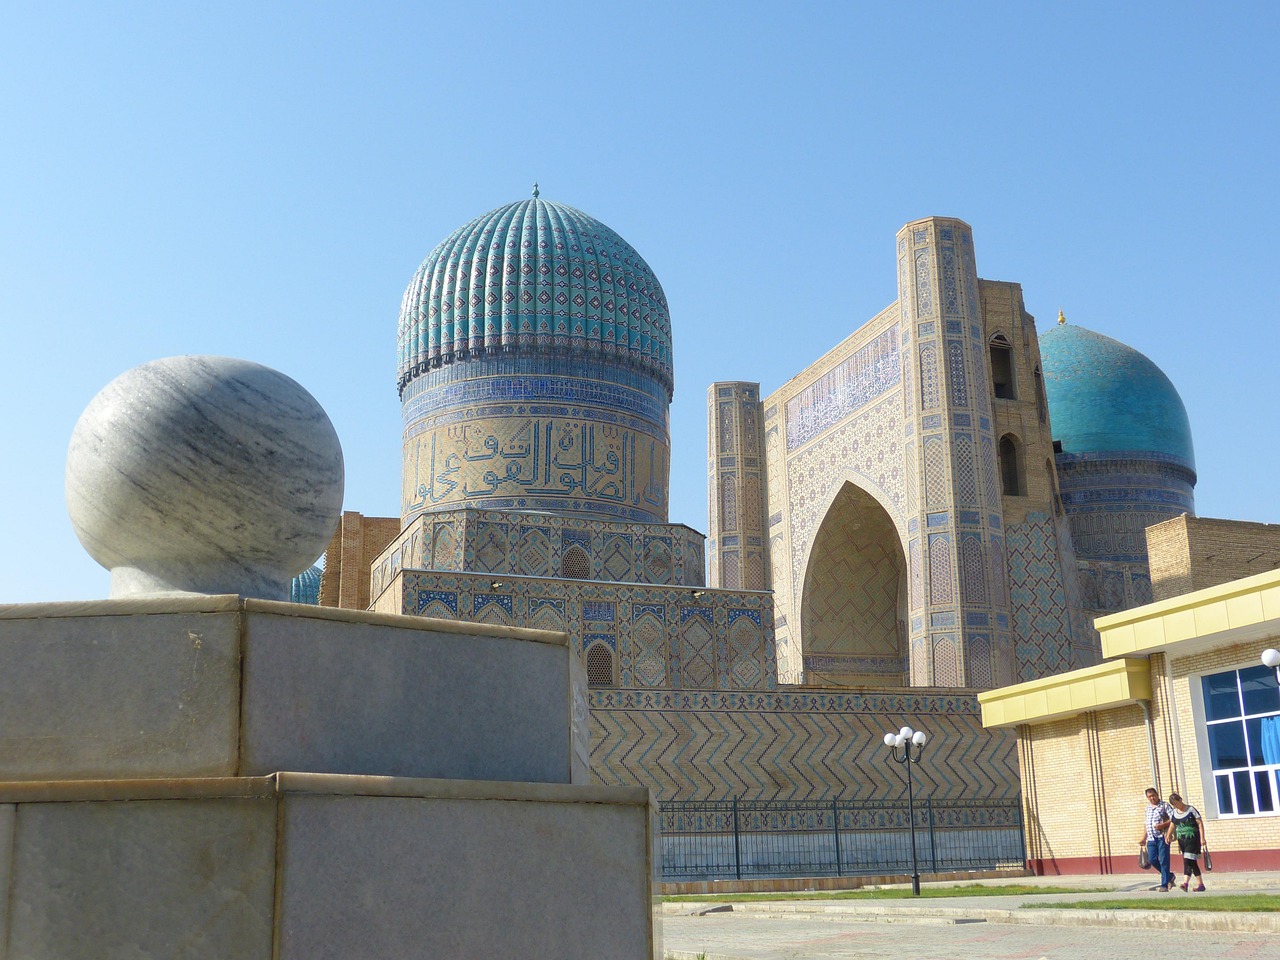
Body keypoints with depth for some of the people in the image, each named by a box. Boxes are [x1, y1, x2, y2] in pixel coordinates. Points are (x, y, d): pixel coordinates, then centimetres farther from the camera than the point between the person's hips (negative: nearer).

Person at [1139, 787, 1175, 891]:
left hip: (1162, 837, -6)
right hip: (1151, 838, 6)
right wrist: (1144, 838, 22)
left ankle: (1164, 885, -1)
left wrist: (1162, 825, -22)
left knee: (1163, 861, -5)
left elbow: (1174, 819, -12)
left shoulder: (1164, 806, -3)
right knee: (1152, 859, 1)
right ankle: (1169, 876, 22)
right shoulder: (1148, 807, 17)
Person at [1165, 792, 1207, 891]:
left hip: (1192, 839, -6)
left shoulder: (1191, 810, -6)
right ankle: (1200, 884, 10)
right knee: (1192, 862, 7)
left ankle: (1186, 883, -18)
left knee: (1188, 860, -15)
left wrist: (1202, 838, -14)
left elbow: (1200, 823, -7)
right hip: (1181, 840, 6)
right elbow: (1172, 825, 18)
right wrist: (1168, 835, 3)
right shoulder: (1174, 813, 11)